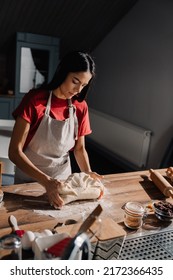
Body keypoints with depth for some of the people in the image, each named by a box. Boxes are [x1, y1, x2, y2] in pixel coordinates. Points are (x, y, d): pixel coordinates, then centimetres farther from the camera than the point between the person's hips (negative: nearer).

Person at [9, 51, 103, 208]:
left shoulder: (81, 107, -6)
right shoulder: (35, 99, -19)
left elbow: (79, 148, 3)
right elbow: (14, 151, -22)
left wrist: (87, 173, -15)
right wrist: (46, 181, -32)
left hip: (62, 179, 4)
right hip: (28, 179, -3)